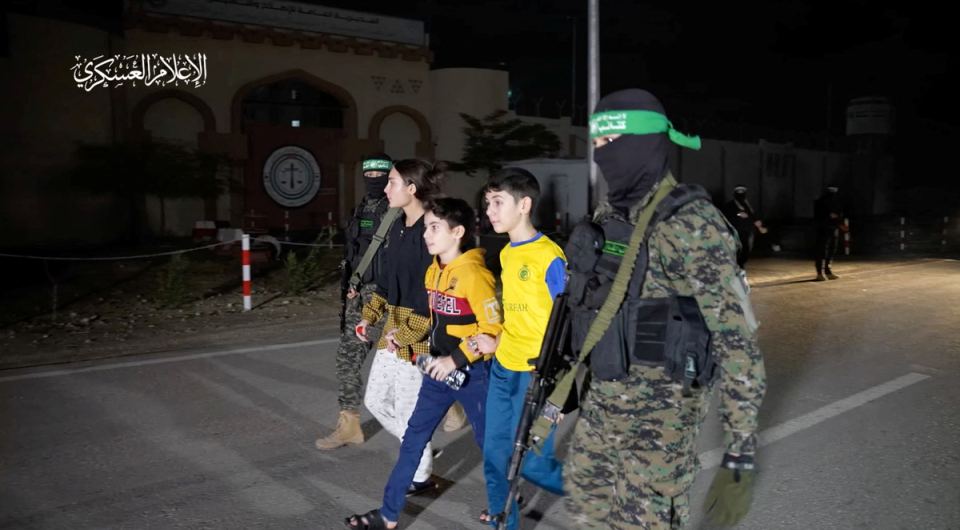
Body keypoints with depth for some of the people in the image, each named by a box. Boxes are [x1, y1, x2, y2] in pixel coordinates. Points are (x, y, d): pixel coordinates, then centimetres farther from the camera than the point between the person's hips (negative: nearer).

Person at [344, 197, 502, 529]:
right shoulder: (433, 271, 6)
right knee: (413, 438, 10)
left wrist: (457, 359, -22)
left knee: (487, 440, 11)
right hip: (439, 368, 8)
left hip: (470, 372, -8)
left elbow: (493, 328, -20)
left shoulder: (473, 274, -20)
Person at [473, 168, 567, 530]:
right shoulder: (505, 253, 9)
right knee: (495, 453, 13)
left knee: (530, 460, -1)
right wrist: (498, 344, 9)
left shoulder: (549, 256, -15)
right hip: (502, 367, 7)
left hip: (536, 373, -7)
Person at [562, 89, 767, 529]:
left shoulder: (689, 222, -19)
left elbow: (737, 338, -20)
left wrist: (741, 454, -21)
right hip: (603, 399, 8)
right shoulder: (610, 214, 6)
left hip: (660, 409, -8)